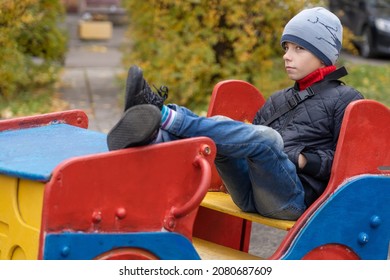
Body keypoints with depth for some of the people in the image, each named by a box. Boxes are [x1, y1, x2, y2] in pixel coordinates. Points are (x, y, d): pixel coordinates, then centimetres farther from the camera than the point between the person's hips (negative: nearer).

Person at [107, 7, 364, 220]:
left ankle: (165, 116, -42)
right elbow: (246, 135, 23)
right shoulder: (278, 100, 30)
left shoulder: (346, 100, 10)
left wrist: (303, 160, -13)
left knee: (266, 137, -33)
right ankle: (155, 136, -44)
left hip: (294, 198, -6)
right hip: (249, 192, 7)